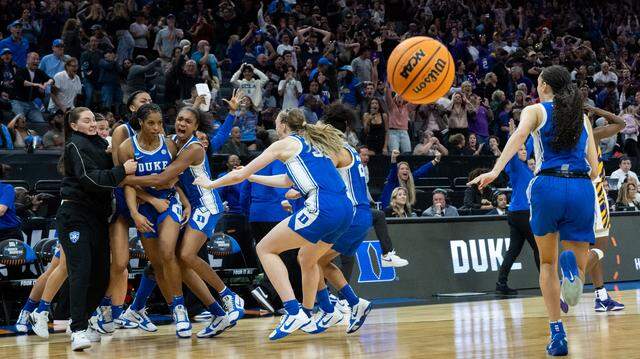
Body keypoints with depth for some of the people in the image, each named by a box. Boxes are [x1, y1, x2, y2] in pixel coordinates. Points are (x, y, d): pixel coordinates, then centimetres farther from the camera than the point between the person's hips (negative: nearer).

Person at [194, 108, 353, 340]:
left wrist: (210, 184, 28)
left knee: (265, 249, 2)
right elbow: (288, 180, 41)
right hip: (346, 210, 8)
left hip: (323, 208, -8)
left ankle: (293, 311, -10)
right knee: (307, 259, 30)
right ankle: (307, 317, 36)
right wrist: (252, 178, 48)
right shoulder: (313, 143, 28)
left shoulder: (285, 144, 8)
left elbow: (240, 175, 12)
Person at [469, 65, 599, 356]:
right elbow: (594, 169, 16)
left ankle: (557, 334, 4)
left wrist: (495, 171, -25)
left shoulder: (535, 111, 11)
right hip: (582, 189, 2)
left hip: (549, 186, -2)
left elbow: (519, 135, -12)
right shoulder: (583, 118, 21)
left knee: (547, 263, 18)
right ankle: (570, 263, -33)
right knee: (579, 275, 7)